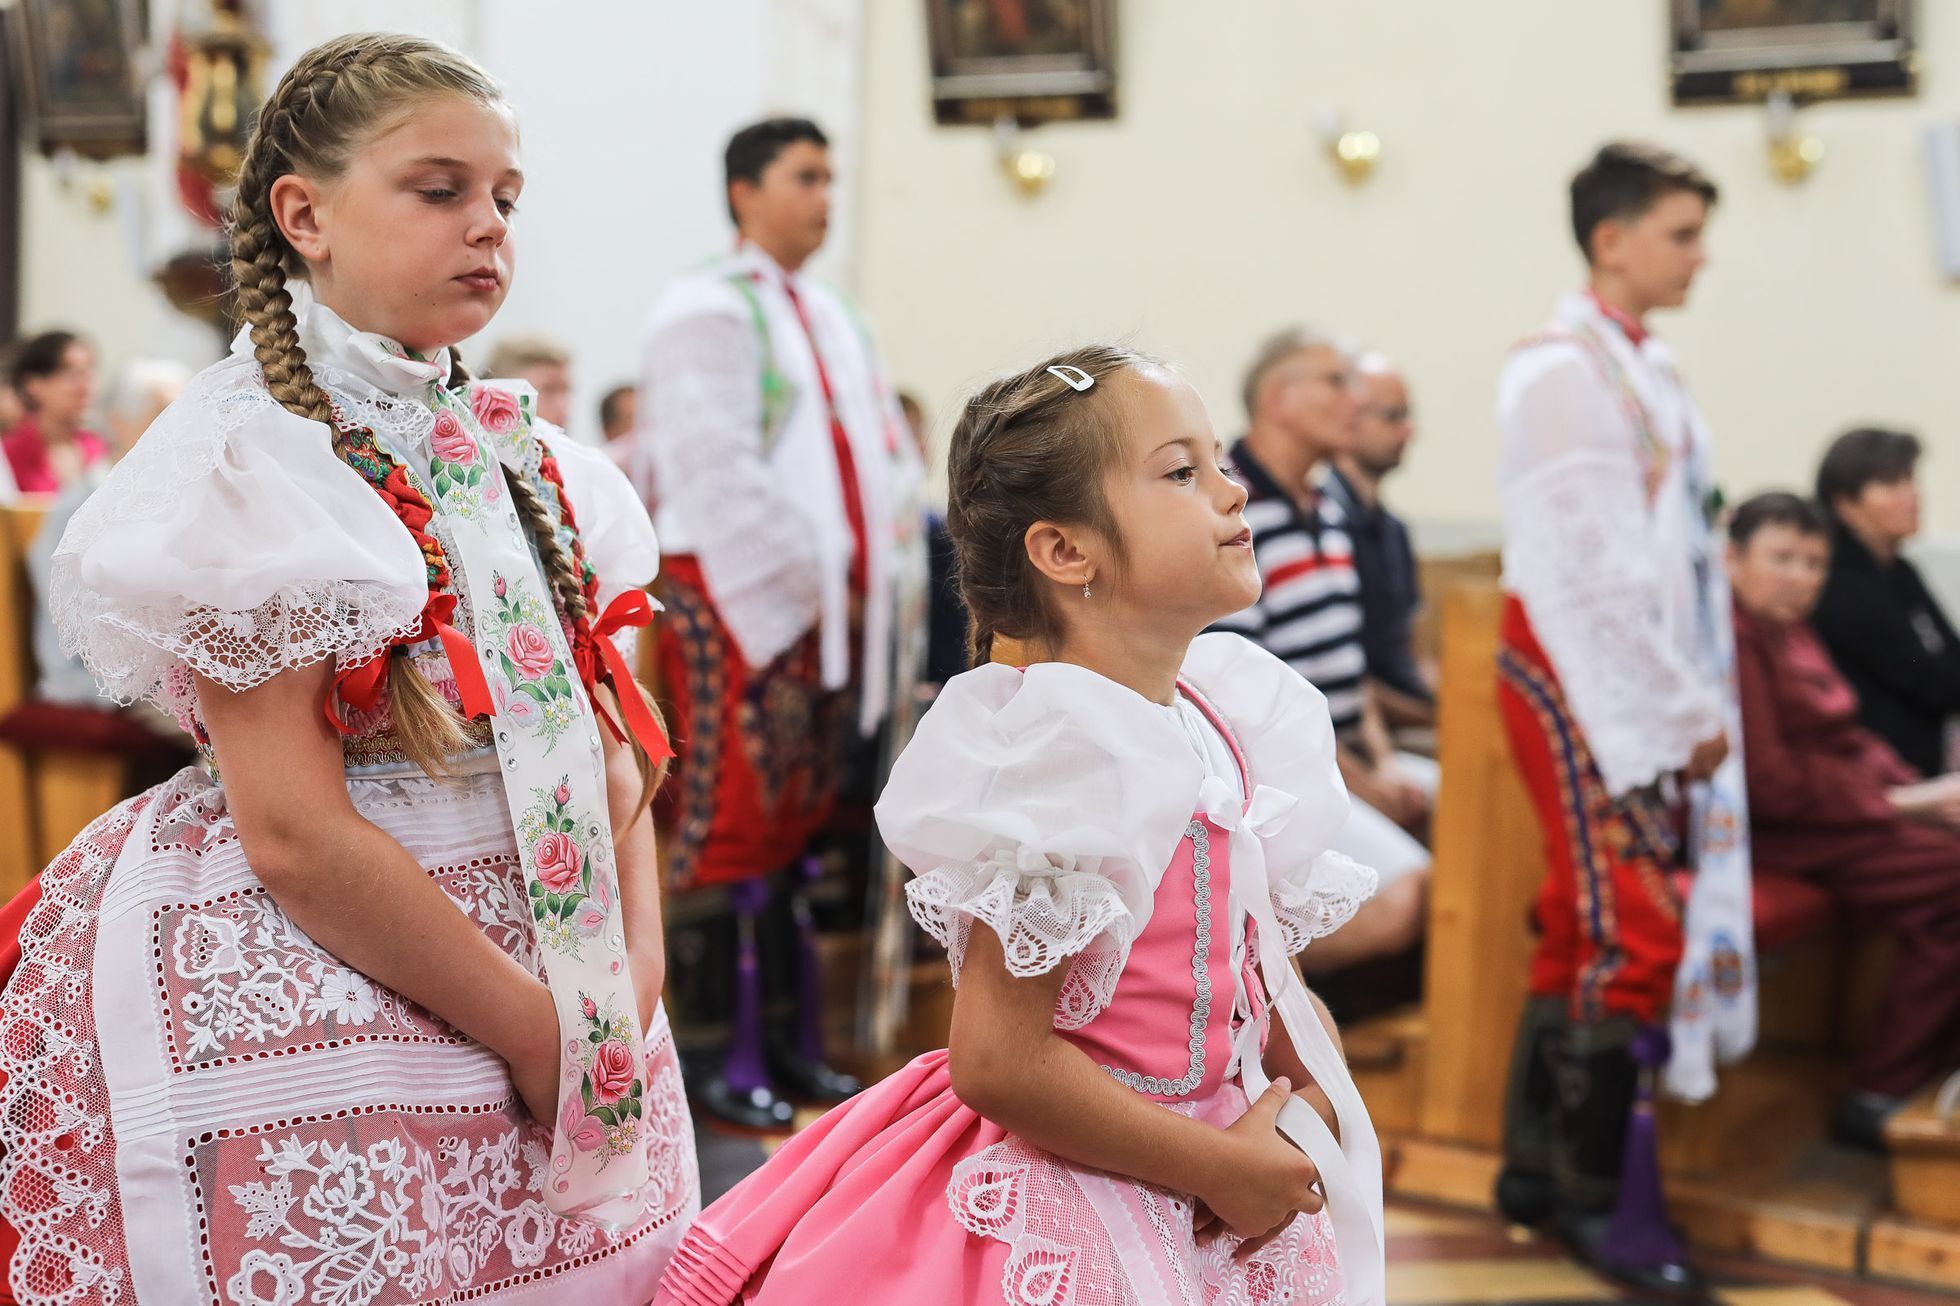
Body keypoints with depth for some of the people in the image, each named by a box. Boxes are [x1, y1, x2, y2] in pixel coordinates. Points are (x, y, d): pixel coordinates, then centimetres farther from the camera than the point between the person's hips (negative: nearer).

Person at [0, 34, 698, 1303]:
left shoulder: (517, 455, 8)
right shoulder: (254, 459, -12)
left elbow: (610, 747, 8)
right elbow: (292, 830, -19)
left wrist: (635, 984, -5)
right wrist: (531, 1029, -16)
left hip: (561, 974, 7)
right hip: (318, 998, -7)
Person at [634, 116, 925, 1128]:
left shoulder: (830, 318, 20)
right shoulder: (707, 311, -5)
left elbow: (885, 459, 19)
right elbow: (720, 476, -14)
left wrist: (879, 582, 6)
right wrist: (802, 585, -14)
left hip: (827, 607, 8)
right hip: (736, 599, -8)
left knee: (798, 820, 10)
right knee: (728, 820, -6)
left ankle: (788, 1041, 17)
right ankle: (713, 1052, 2)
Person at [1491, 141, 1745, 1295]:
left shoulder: (1654, 371, 15)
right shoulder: (1561, 371, -12)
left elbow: (1688, 554, 14)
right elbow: (1591, 566, -16)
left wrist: (1702, 701, 6)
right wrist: (1682, 710, -13)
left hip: (1647, 691, 9)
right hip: (1579, 679, -9)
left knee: (1583, 930, 12)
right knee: (1635, 933, -9)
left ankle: (1538, 1171, 22)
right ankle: (1600, 1200, 3)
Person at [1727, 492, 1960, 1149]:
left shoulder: (1790, 630, 17)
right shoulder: (1728, 639, -15)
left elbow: (1848, 739, 17)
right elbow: (1767, 782, -20)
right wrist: (1896, 801, -15)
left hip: (1846, 807, 10)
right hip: (1781, 833, -10)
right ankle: (1881, 1095, -10)